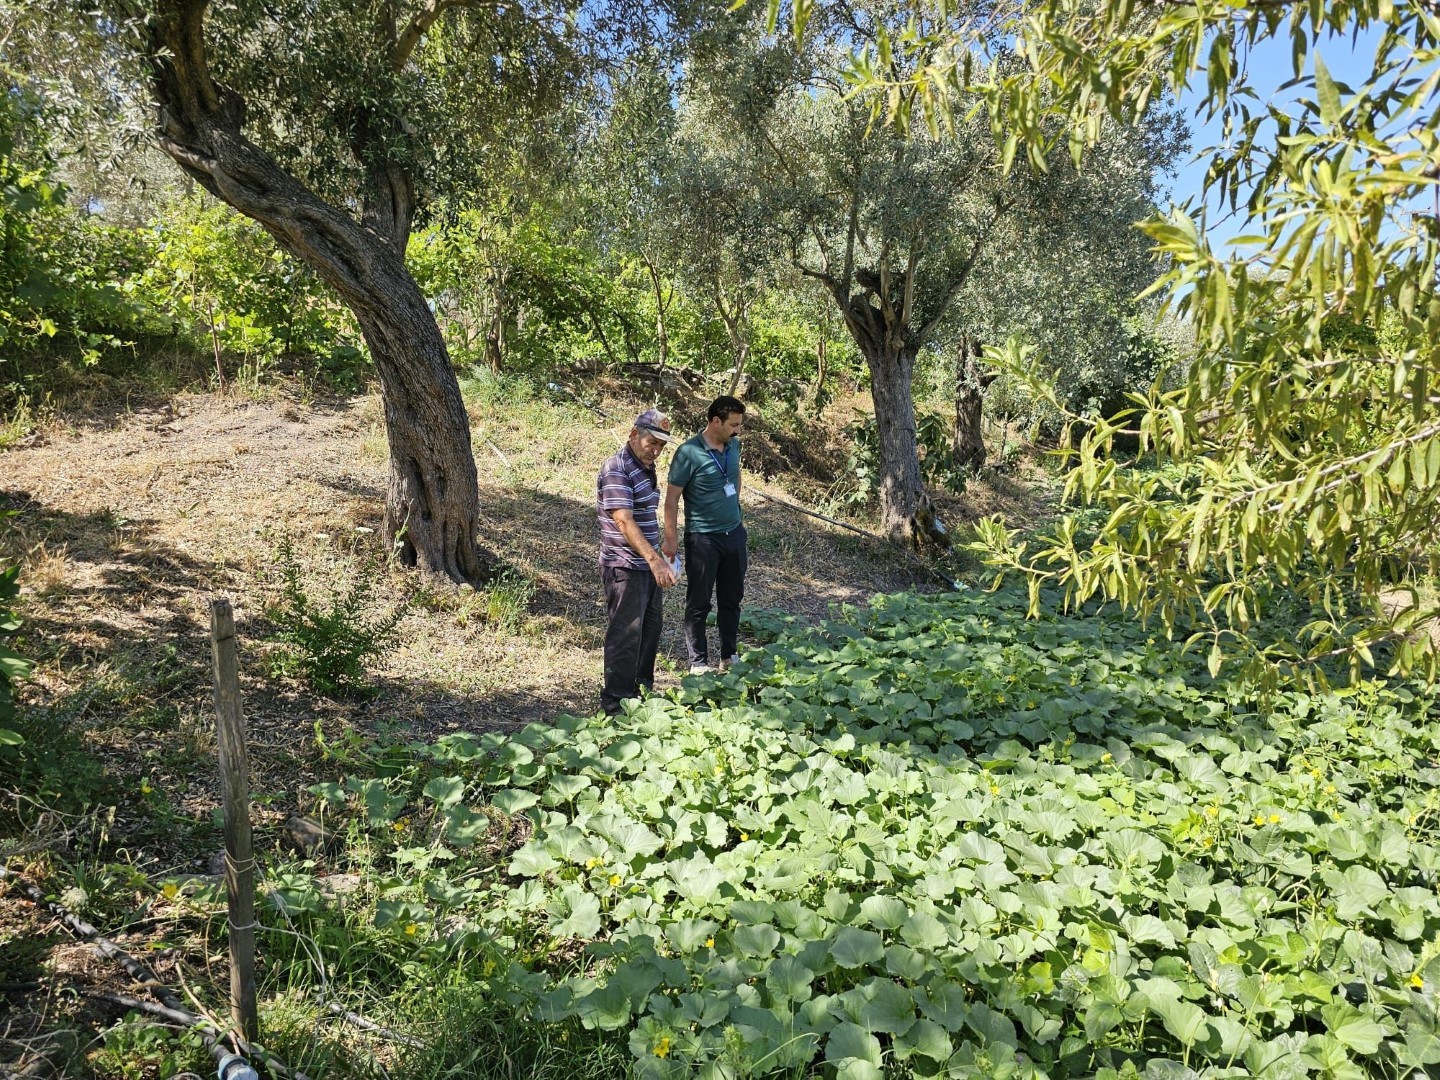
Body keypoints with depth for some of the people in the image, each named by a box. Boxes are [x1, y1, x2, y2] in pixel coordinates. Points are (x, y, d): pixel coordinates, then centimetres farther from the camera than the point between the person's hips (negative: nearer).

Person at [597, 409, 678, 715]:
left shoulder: (647, 468, 11)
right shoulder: (617, 470, -19)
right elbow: (624, 520, -30)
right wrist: (654, 559, -39)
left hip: (648, 566, 10)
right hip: (625, 568, -10)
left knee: (650, 632, 17)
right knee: (625, 638, -4)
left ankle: (642, 694, 31)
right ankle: (616, 706, 7)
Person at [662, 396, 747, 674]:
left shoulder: (734, 446, 2)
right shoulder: (689, 453, -17)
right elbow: (672, 497, -13)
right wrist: (670, 538, -14)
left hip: (734, 534, 6)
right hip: (702, 538, -6)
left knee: (732, 599, 14)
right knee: (699, 603, 4)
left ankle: (729, 655, 28)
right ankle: (698, 662, 14)